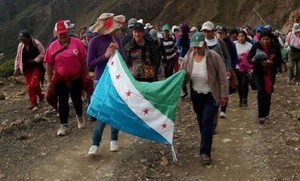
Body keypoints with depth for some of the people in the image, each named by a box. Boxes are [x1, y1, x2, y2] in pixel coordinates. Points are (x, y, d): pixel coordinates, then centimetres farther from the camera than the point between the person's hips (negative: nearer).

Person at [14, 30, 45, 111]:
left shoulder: (36, 43, -12)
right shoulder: (20, 45, 3)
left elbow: (43, 53, -8)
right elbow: (18, 57, 11)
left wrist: (35, 60, -17)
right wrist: (17, 68, 9)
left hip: (37, 67, -5)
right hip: (27, 68, 5)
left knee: (34, 84, -15)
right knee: (29, 86, 5)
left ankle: (40, 95, 14)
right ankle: (33, 103, 17)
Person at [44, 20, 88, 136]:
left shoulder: (77, 43, -9)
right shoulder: (52, 46, -5)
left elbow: (83, 60, -4)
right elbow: (49, 65, 0)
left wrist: (86, 75, -2)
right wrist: (49, 81, -1)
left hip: (76, 78, 0)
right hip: (60, 79, 1)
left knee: (77, 100, 13)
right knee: (62, 102, 3)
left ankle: (80, 116, 41)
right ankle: (63, 125, 15)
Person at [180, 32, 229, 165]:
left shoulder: (214, 57, -18)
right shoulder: (188, 57, -6)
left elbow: (222, 77, -12)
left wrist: (224, 95, -11)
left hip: (211, 95, -4)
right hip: (196, 95, 4)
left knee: (207, 122, -11)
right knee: (201, 122, 14)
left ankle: (205, 151, -5)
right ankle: (206, 146, 33)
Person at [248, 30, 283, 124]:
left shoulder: (275, 47, -8)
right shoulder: (256, 46, -10)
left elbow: (279, 61, -6)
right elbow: (249, 57, -3)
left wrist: (272, 62, -26)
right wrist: (253, 60, -26)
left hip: (270, 73, 2)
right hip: (258, 72, -2)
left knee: (268, 92, 11)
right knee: (261, 91, -16)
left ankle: (266, 113, 28)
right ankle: (261, 115, -12)